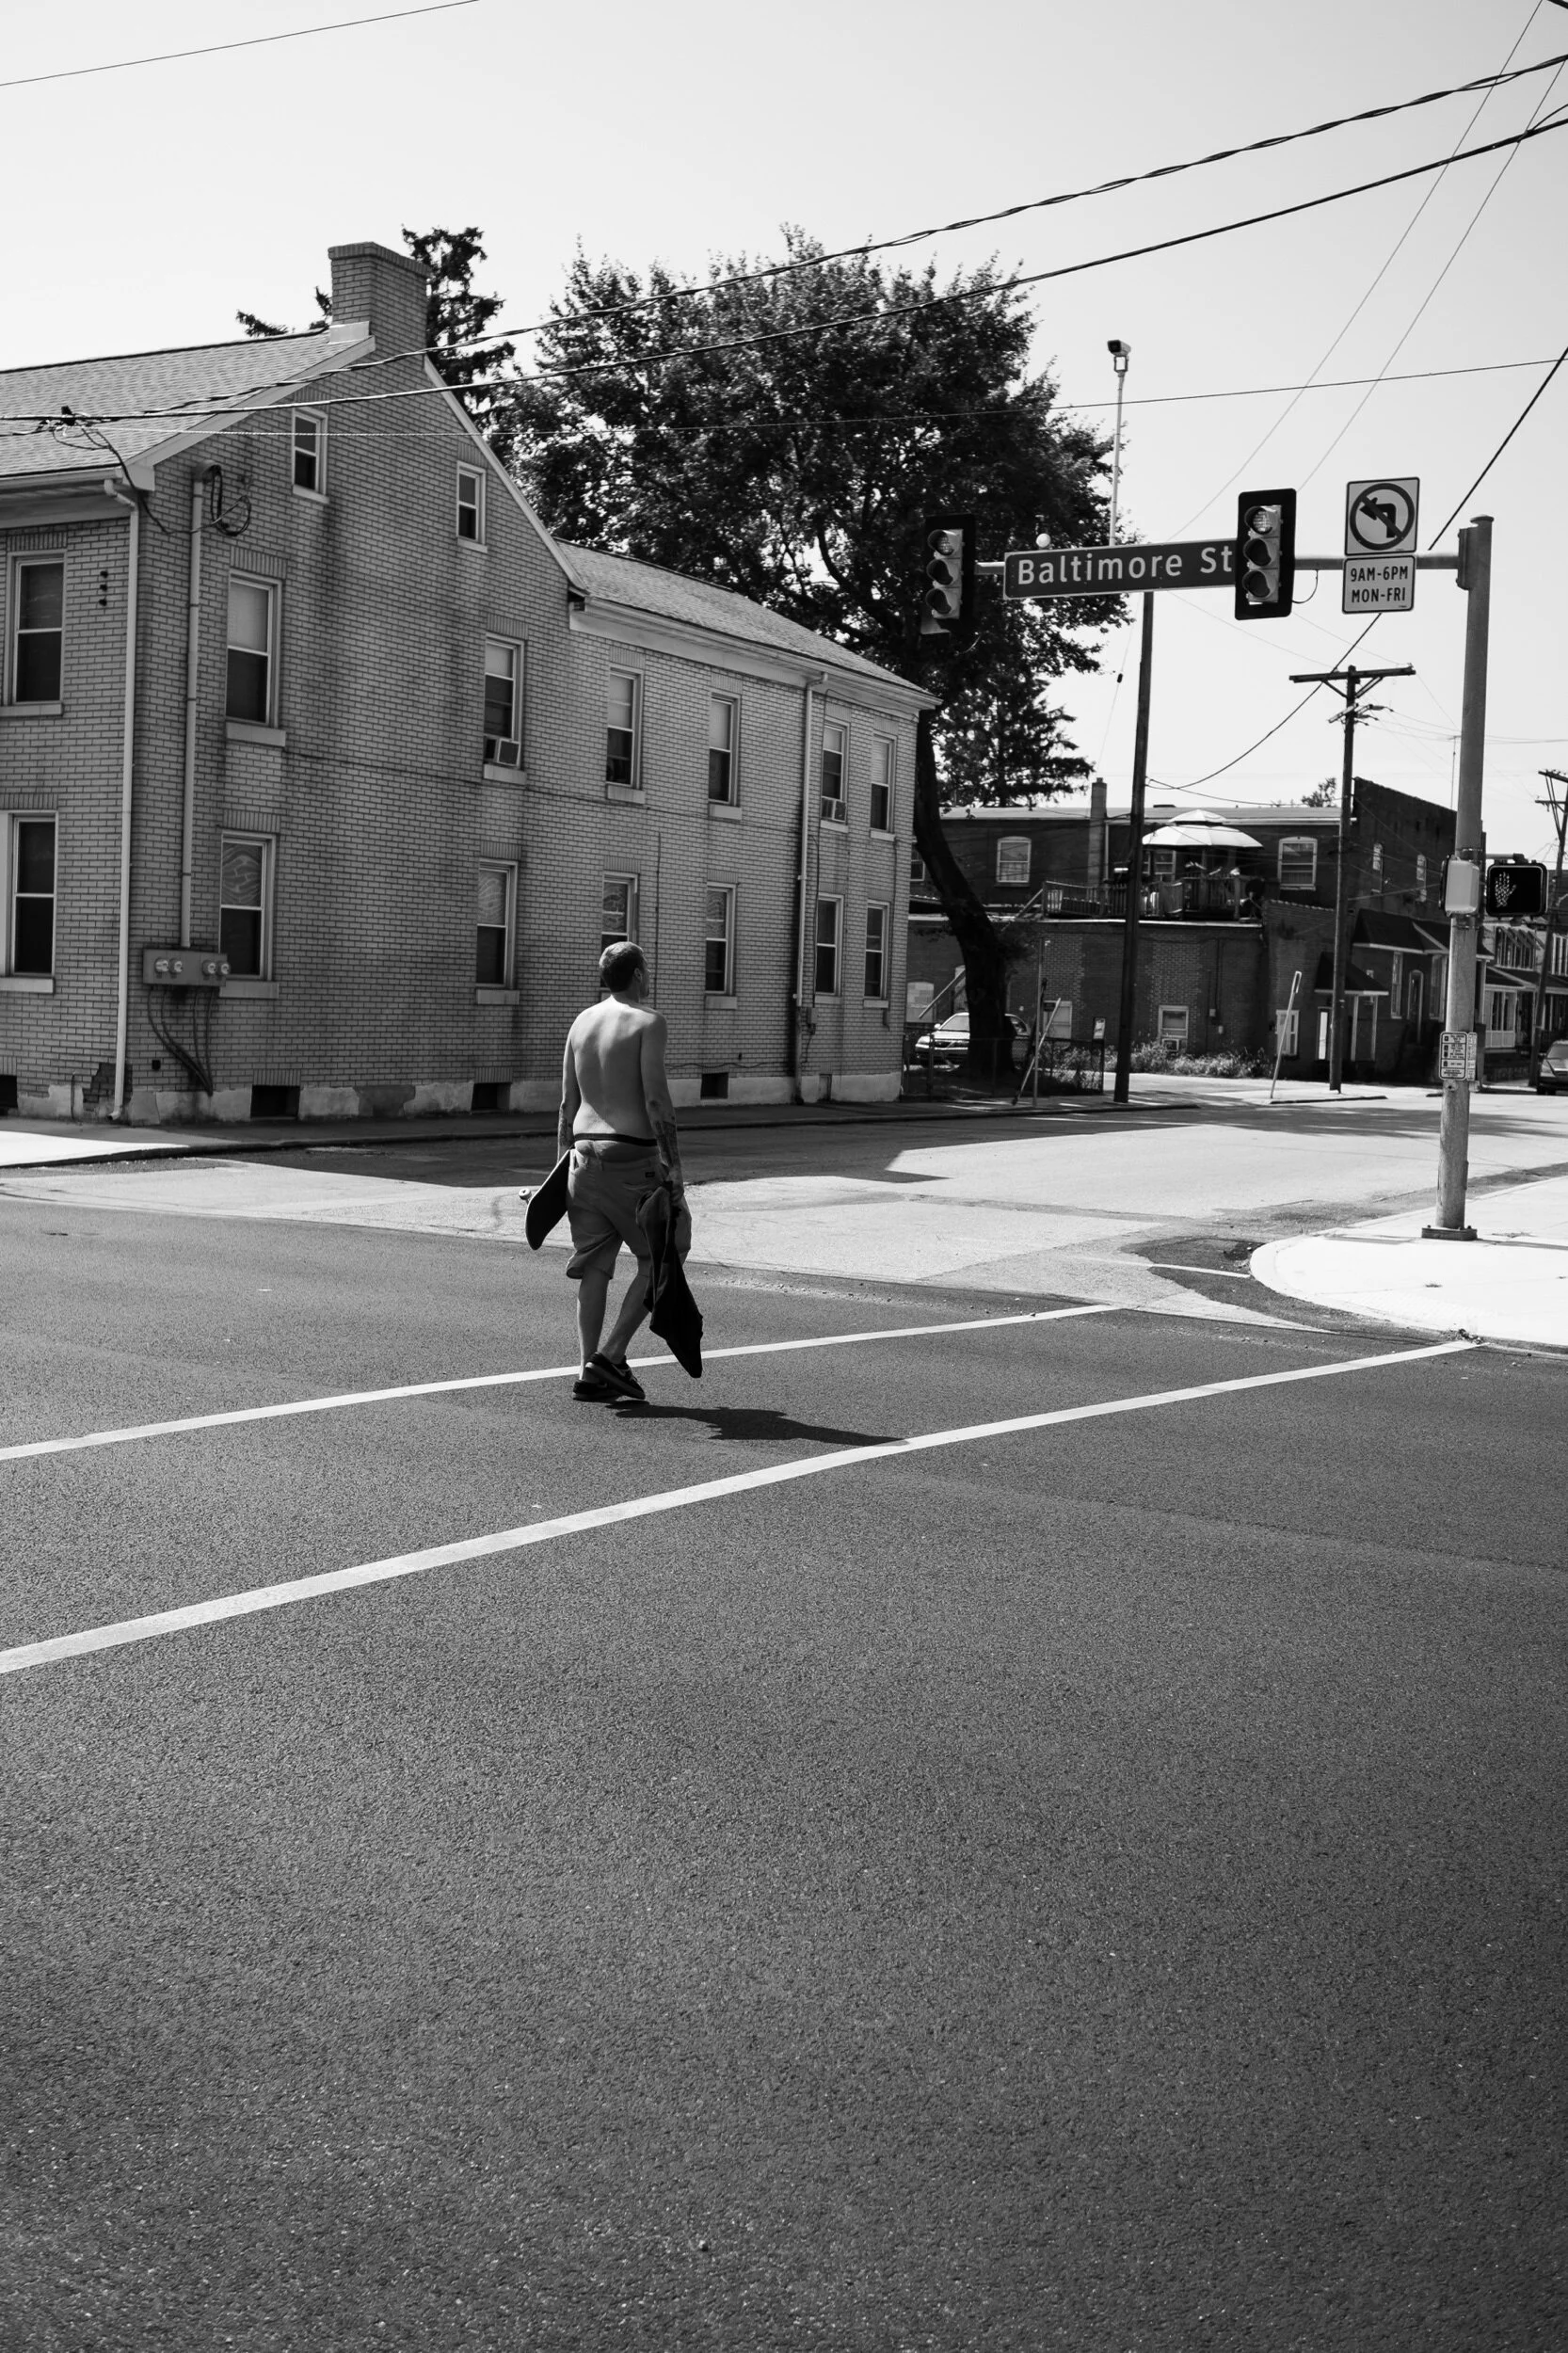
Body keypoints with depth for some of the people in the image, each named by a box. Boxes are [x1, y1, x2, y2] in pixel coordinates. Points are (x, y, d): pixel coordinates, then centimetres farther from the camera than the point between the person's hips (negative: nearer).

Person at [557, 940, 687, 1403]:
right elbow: (656, 1100, -14)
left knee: (594, 1265, 7)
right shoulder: (647, 1021, -7)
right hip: (632, 1155, -6)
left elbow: (568, 1103, 14)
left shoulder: (581, 1022, 12)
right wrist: (674, 1168, -12)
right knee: (658, 1258, 6)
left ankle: (590, 1372, 3)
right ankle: (612, 1356, -3)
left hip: (585, 1152, 6)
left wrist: (563, 1163, 21)